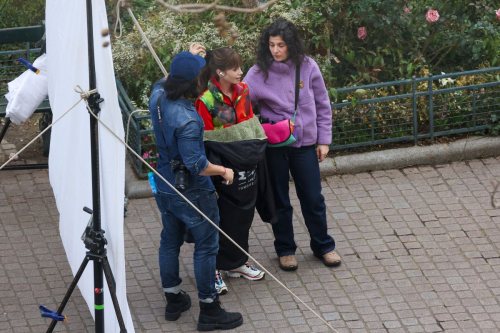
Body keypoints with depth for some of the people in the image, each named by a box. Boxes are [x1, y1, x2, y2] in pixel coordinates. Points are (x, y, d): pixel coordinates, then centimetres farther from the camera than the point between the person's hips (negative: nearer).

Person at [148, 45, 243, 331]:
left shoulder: (158, 99, -8)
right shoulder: (186, 120, -32)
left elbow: (164, 82, 18)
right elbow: (196, 164, -29)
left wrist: (187, 60, 22)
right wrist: (224, 170, -14)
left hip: (164, 186, 8)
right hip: (192, 191, -8)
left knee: (170, 241, 21)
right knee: (206, 246, 5)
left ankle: (173, 300, 35)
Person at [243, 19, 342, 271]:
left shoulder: (308, 68, -5)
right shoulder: (259, 73, -9)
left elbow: (322, 105, 4)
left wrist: (324, 140, 4)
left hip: (305, 143, 1)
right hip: (273, 145, -1)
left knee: (313, 198, 10)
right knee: (279, 200, 11)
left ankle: (323, 246, 28)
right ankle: (285, 249, 28)